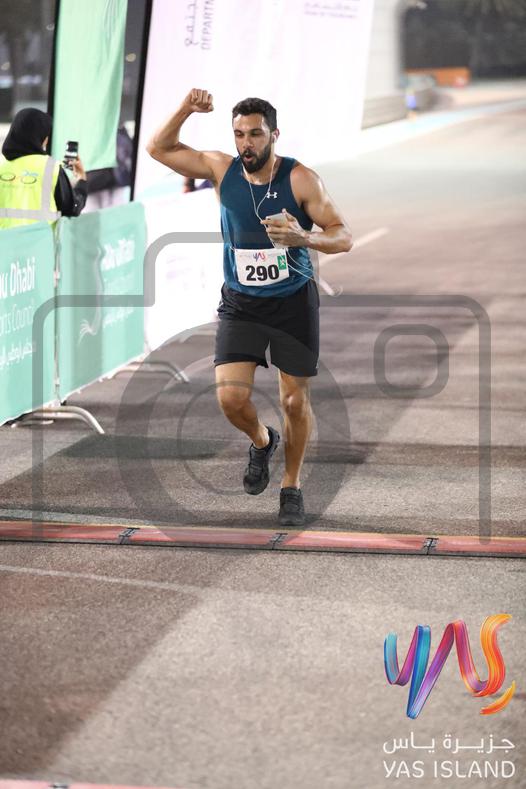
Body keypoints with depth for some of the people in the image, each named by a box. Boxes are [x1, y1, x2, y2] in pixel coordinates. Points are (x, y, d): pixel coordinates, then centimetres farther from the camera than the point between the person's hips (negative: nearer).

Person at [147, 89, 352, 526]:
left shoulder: (300, 179, -14)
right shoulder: (222, 169, -4)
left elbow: (344, 237, -15)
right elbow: (159, 148, 2)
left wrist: (305, 237, -36)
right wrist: (186, 110, -15)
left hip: (294, 302, -2)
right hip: (240, 304, 2)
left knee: (296, 399, 4)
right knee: (231, 398, -11)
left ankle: (292, 486, 24)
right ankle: (262, 442, 23)